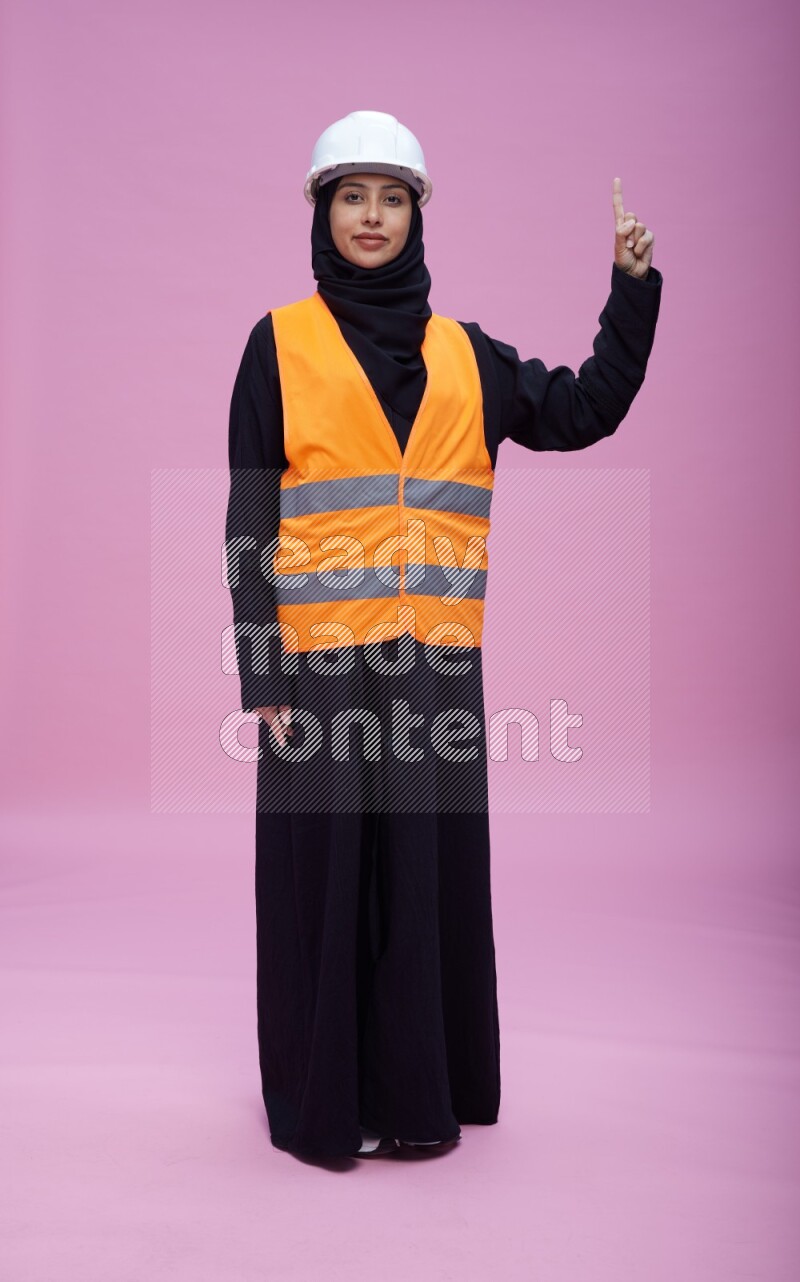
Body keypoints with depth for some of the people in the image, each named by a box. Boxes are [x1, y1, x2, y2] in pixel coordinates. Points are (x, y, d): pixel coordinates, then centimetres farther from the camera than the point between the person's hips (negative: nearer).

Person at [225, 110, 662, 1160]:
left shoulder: (466, 354, 14)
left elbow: (586, 411, 14)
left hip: (434, 660, 3)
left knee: (431, 868, 8)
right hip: (320, 656, -3)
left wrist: (632, 286, 5)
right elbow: (250, 520, 0)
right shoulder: (280, 344, 5)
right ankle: (319, 1101, 19)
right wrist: (261, 675, -7)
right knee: (324, 869, 2)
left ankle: (419, 1091, 24)